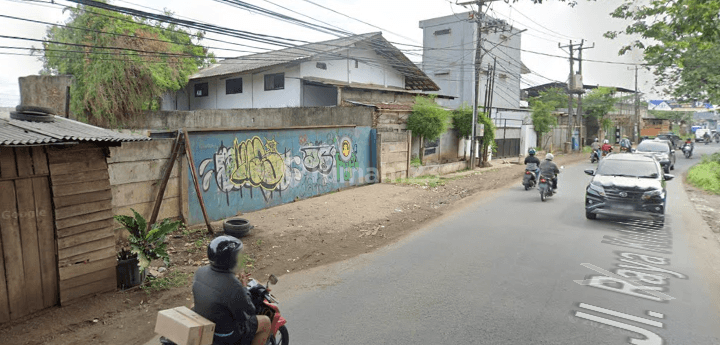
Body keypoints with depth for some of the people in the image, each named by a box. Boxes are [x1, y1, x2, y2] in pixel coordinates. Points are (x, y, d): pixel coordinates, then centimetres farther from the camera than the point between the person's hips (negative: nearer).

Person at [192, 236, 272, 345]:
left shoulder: (200, 272, -10)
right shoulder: (234, 287, -34)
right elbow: (248, 313, -20)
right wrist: (244, 288, -10)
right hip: (224, 334, -8)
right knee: (266, 322, 12)